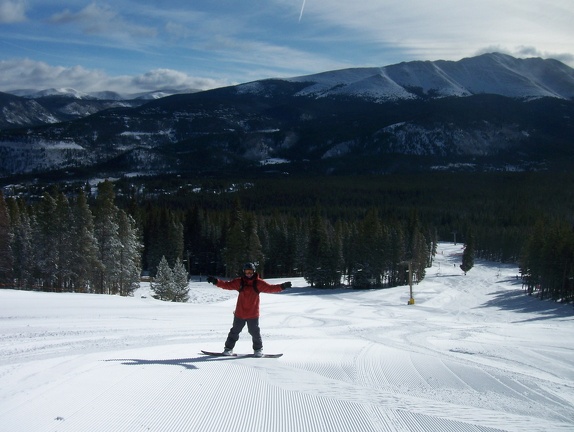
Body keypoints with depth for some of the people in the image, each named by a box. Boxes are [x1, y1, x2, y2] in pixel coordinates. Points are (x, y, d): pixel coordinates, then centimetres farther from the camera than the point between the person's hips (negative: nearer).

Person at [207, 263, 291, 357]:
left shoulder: (258, 283, -4)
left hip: (253, 314, -1)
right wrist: (216, 282, -15)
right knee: (235, 331, 9)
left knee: (255, 332, 3)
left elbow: (270, 288, -8)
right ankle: (228, 348, 21)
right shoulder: (239, 282, -1)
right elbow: (227, 285, -3)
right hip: (240, 313, 1)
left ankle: (258, 349, 21)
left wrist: (281, 287, -21)